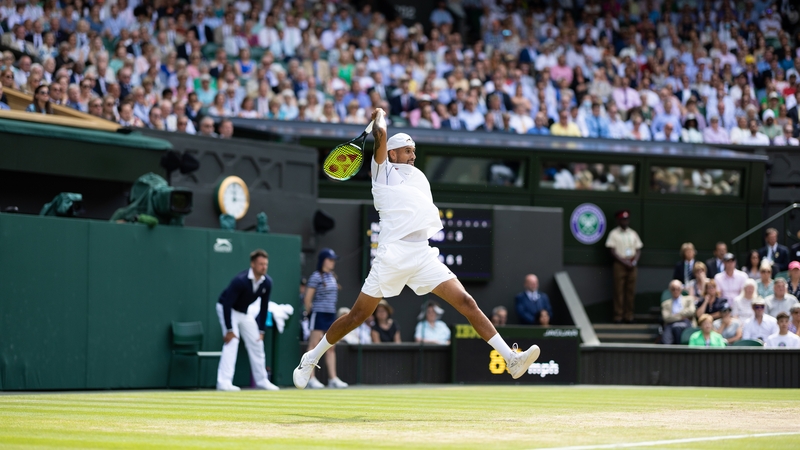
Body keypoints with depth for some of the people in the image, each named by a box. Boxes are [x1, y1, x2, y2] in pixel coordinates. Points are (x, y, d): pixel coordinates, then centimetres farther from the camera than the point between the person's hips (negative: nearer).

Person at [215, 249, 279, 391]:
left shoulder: (267, 282, -15)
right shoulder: (240, 281, -33)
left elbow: (264, 307, -3)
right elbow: (227, 304, -30)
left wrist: (261, 330, -3)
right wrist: (229, 330, -29)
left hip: (245, 312, 7)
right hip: (228, 310, -7)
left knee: (257, 343, 8)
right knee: (232, 341, -21)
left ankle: (262, 381, 20)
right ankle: (224, 382, -23)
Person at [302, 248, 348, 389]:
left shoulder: (332, 277, 13)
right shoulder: (316, 277, -10)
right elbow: (307, 299, -9)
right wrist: (310, 312, -2)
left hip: (331, 314, 8)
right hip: (319, 314, -8)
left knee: (331, 348, 6)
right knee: (314, 347, -4)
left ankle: (333, 378, 7)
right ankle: (311, 378, -3)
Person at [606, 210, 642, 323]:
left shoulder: (633, 234, 14)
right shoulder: (614, 234, 1)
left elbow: (638, 250, 13)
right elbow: (613, 251, -5)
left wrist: (634, 261, -5)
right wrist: (624, 262, -13)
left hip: (632, 265, 4)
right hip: (619, 263, -4)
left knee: (631, 290, 2)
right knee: (619, 290, -5)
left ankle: (629, 315, 5)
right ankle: (618, 315, -4)